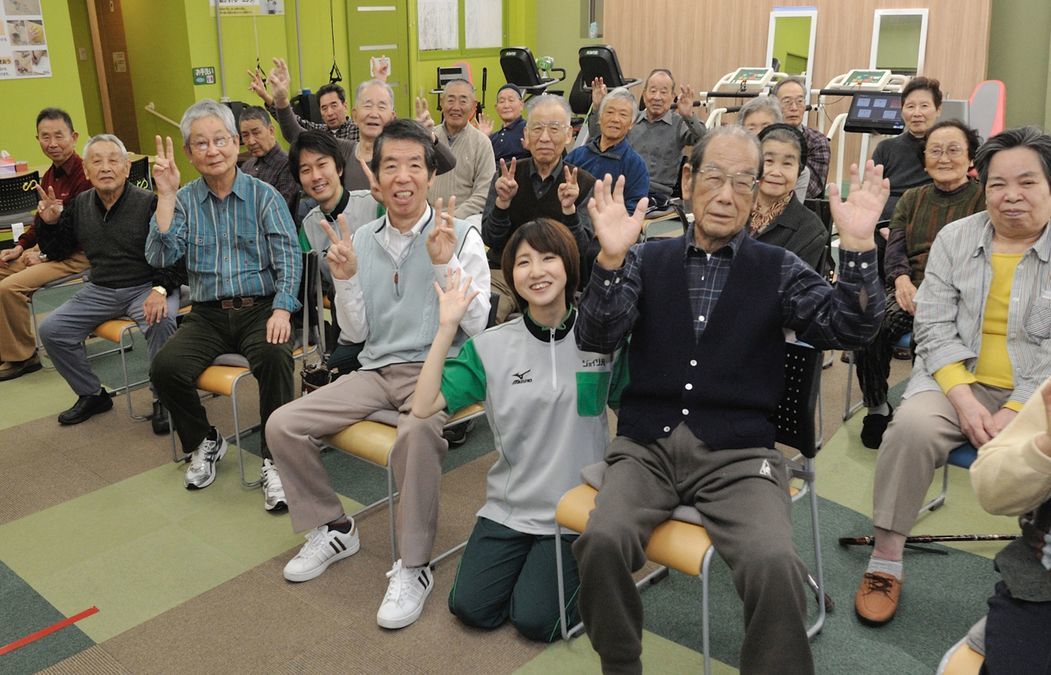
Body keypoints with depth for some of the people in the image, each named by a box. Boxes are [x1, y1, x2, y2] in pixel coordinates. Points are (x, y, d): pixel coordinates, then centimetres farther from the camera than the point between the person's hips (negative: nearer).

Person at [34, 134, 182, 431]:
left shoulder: (149, 202, -11)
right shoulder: (80, 205, 8)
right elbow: (56, 253, 18)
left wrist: (160, 289, -31)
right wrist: (49, 223, -2)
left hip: (146, 286, -6)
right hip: (99, 291, 6)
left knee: (160, 322, -36)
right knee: (51, 330, -7)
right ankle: (93, 395, 13)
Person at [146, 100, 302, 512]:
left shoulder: (264, 196, 2)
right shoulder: (184, 200, 8)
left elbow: (288, 257, -7)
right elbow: (160, 258, -5)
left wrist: (282, 309, -23)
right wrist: (166, 196, -12)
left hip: (260, 308, -2)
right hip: (207, 315, 3)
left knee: (275, 357, -33)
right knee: (164, 368, -22)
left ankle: (275, 460, -17)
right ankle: (204, 442, 7)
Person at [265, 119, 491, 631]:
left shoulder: (461, 236, -3)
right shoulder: (361, 240, 9)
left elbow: (476, 323, -9)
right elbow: (357, 333, 11)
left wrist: (446, 262, -19)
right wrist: (345, 279, -6)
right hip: (377, 370, 5)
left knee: (417, 431, -38)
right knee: (282, 426, -8)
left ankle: (413, 567, -18)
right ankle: (333, 529, 14)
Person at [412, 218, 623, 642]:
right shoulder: (492, 346, -5)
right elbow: (424, 406, -12)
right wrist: (447, 326, -20)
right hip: (509, 508, 3)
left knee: (533, 620, -9)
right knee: (470, 607, -4)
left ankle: (582, 568, 21)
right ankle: (524, 563, 25)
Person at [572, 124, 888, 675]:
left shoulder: (777, 269, 11)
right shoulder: (647, 260, 11)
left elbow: (847, 327, -2)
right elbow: (595, 338, -2)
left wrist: (858, 246, -17)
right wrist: (611, 258, -18)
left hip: (736, 453, 0)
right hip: (647, 445, 1)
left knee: (776, 566, -29)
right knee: (602, 541, -26)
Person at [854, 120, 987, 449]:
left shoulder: (984, 199, 9)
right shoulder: (911, 199, 22)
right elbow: (895, 247, 9)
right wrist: (902, 278, -15)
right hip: (909, 290, 3)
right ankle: (876, 407, -8)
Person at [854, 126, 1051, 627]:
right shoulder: (955, 239, 6)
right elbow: (934, 327, 0)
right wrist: (964, 400, -13)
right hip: (958, 379, 1)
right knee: (912, 427, -28)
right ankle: (885, 561, -15)